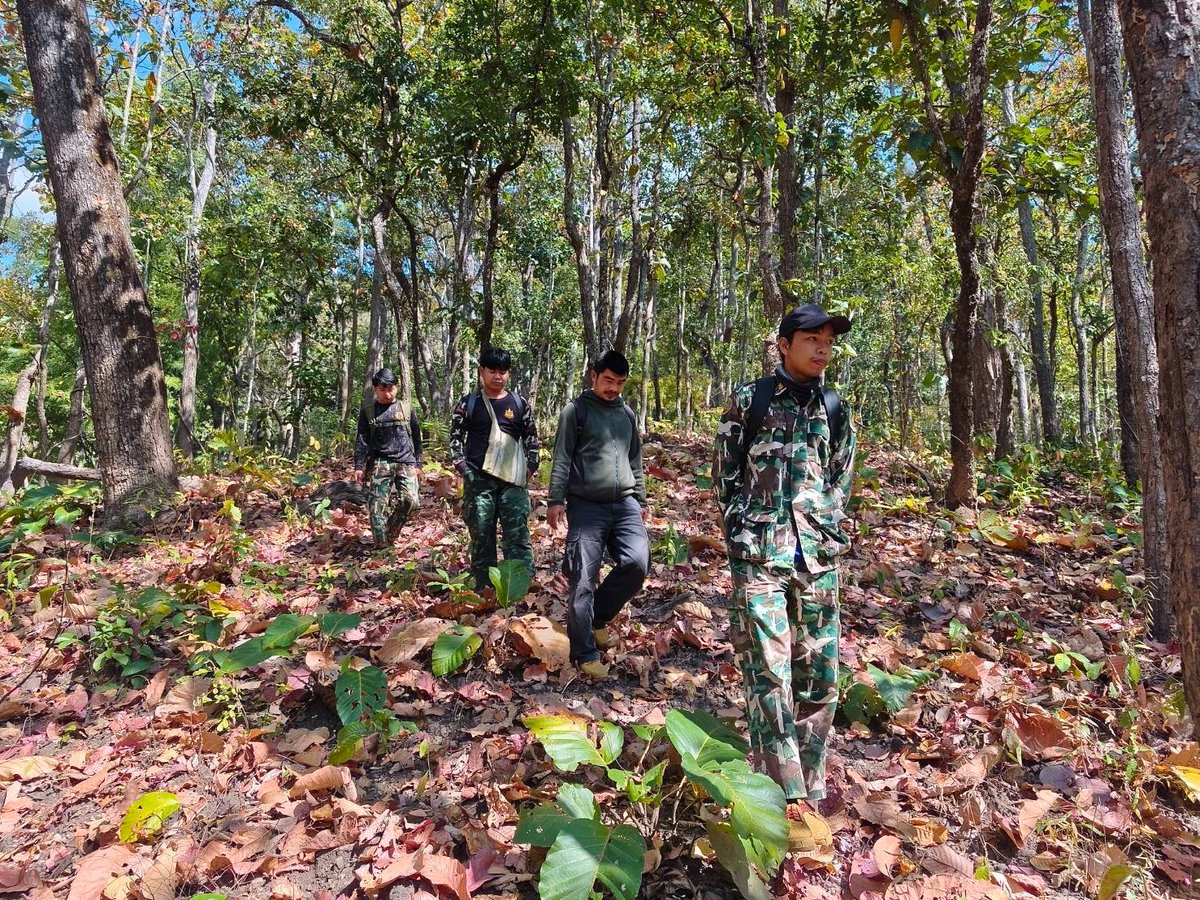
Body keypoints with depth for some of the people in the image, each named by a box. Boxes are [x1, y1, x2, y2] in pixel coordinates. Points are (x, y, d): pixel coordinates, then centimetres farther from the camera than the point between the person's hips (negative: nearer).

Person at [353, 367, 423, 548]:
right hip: (379, 464, 0)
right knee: (377, 506, -6)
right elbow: (361, 440, 6)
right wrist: (359, 466, -2)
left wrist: (417, 463, 10)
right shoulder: (367, 411, 8)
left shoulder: (407, 409, 9)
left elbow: (416, 438, 13)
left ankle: (389, 535, 8)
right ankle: (382, 546, 3)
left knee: (411, 500, -14)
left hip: (406, 462, 0)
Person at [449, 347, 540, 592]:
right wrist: (462, 467, -3)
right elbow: (455, 437, 7)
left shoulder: (520, 404, 8)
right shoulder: (468, 403, 4)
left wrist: (532, 466, 3)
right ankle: (483, 590, 16)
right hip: (478, 481, 0)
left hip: (513, 481, 1)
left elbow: (531, 438, 14)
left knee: (518, 536, -5)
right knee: (481, 536, 6)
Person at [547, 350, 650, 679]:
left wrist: (641, 500, 21)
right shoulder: (576, 410, 0)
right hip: (586, 505, -5)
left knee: (637, 562, -12)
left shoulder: (627, 413, 16)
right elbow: (562, 459, -4)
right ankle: (586, 654, 7)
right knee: (583, 580, -4)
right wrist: (556, 500, -10)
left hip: (625, 504, 5)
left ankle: (598, 615, 14)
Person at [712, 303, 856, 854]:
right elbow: (725, 476, 4)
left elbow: (839, 483, 18)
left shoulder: (834, 409, 11)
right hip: (758, 557, -4)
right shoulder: (749, 401, 1)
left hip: (818, 560, 4)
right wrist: (749, 535, 0)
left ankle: (808, 792, 21)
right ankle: (788, 801, 1)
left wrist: (826, 535, 7)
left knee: (819, 677, 7)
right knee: (769, 677, -6)